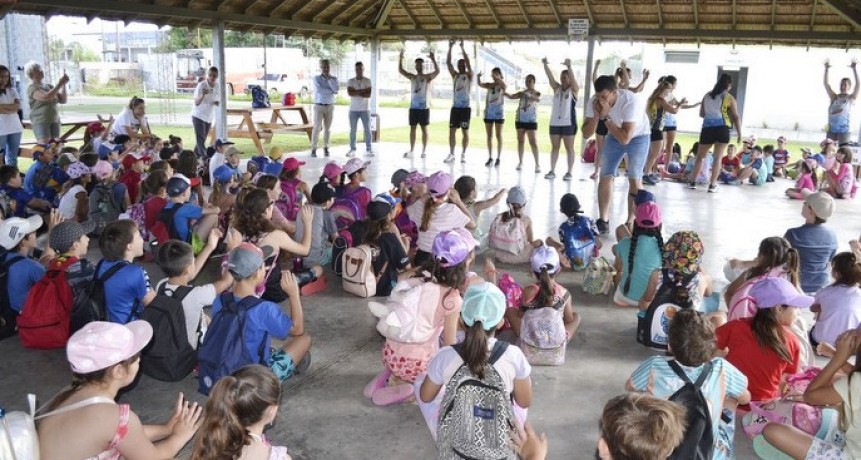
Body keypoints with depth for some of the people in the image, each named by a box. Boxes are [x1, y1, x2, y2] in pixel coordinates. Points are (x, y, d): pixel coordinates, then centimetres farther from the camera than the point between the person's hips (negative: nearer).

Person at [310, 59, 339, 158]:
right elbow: (318, 90, -17)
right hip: (319, 106, -3)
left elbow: (336, 90, -12)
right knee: (317, 127, -6)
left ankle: (326, 148, 13)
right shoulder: (316, 78, -2)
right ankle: (313, 149, -4)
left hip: (330, 106, 3)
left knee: (327, 128, 6)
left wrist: (328, 78, -11)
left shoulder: (334, 78, 5)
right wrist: (331, 91, -9)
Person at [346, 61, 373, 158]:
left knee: (367, 129, 1)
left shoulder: (368, 81, 2)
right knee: (352, 130, 3)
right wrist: (362, 91, -14)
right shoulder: (350, 81, 4)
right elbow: (350, 93, -13)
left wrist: (356, 92, -12)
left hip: (364, 109, 0)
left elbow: (368, 95, -10)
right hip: (353, 110, 1)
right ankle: (352, 149, 8)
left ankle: (368, 149, 7)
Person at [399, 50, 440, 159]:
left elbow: (437, 71, -18)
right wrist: (400, 58, -7)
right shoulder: (412, 77, 10)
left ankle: (424, 151, 5)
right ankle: (411, 151, 10)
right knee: (412, 128, 6)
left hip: (423, 107, -4)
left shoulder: (428, 77, -1)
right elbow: (400, 70, 4)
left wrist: (433, 60, -29)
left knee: (424, 128, 1)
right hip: (413, 107, 4)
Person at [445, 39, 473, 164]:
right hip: (455, 107, 4)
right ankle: (451, 154, 8)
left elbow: (468, 62, -14)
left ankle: (463, 154, 9)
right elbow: (448, 63, 2)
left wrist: (462, 47, -16)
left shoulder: (469, 75, 0)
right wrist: (450, 48, -6)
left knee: (465, 131, 2)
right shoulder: (455, 75, 11)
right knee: (452, 130, 2)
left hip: (465, 107, -4)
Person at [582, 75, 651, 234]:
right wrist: (596, 115, -34)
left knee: (635, 179, -8)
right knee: (605, 176, -3)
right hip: (614, 136, 4)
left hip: (638, 136, -4)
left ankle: (631, 222, 0)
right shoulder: (594, 102, -22)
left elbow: (625, 138, -39)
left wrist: (606, 117, -41)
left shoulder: (630, 102, -37)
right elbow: (586, 134, -18)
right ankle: (603, 220, 5)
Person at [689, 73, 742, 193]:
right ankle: (712, 185, -3)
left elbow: (701, 114, 19)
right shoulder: (729, 98, 1)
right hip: (722, 128, -3)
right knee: (718, 158, 0)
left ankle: (692, 182, 12)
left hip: (707, 128, 3)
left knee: (700, 156, 13)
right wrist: (739, 133, 7)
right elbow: (736, 117, 1)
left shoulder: (707, 95, 12)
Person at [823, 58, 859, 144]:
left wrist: (854, 69, -17)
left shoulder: (851, 98, 4)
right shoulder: (834, 97, 10)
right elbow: (826, 83, 3)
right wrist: (827, 69, -7)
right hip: (831, 129, 3)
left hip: (844, 130, -3)